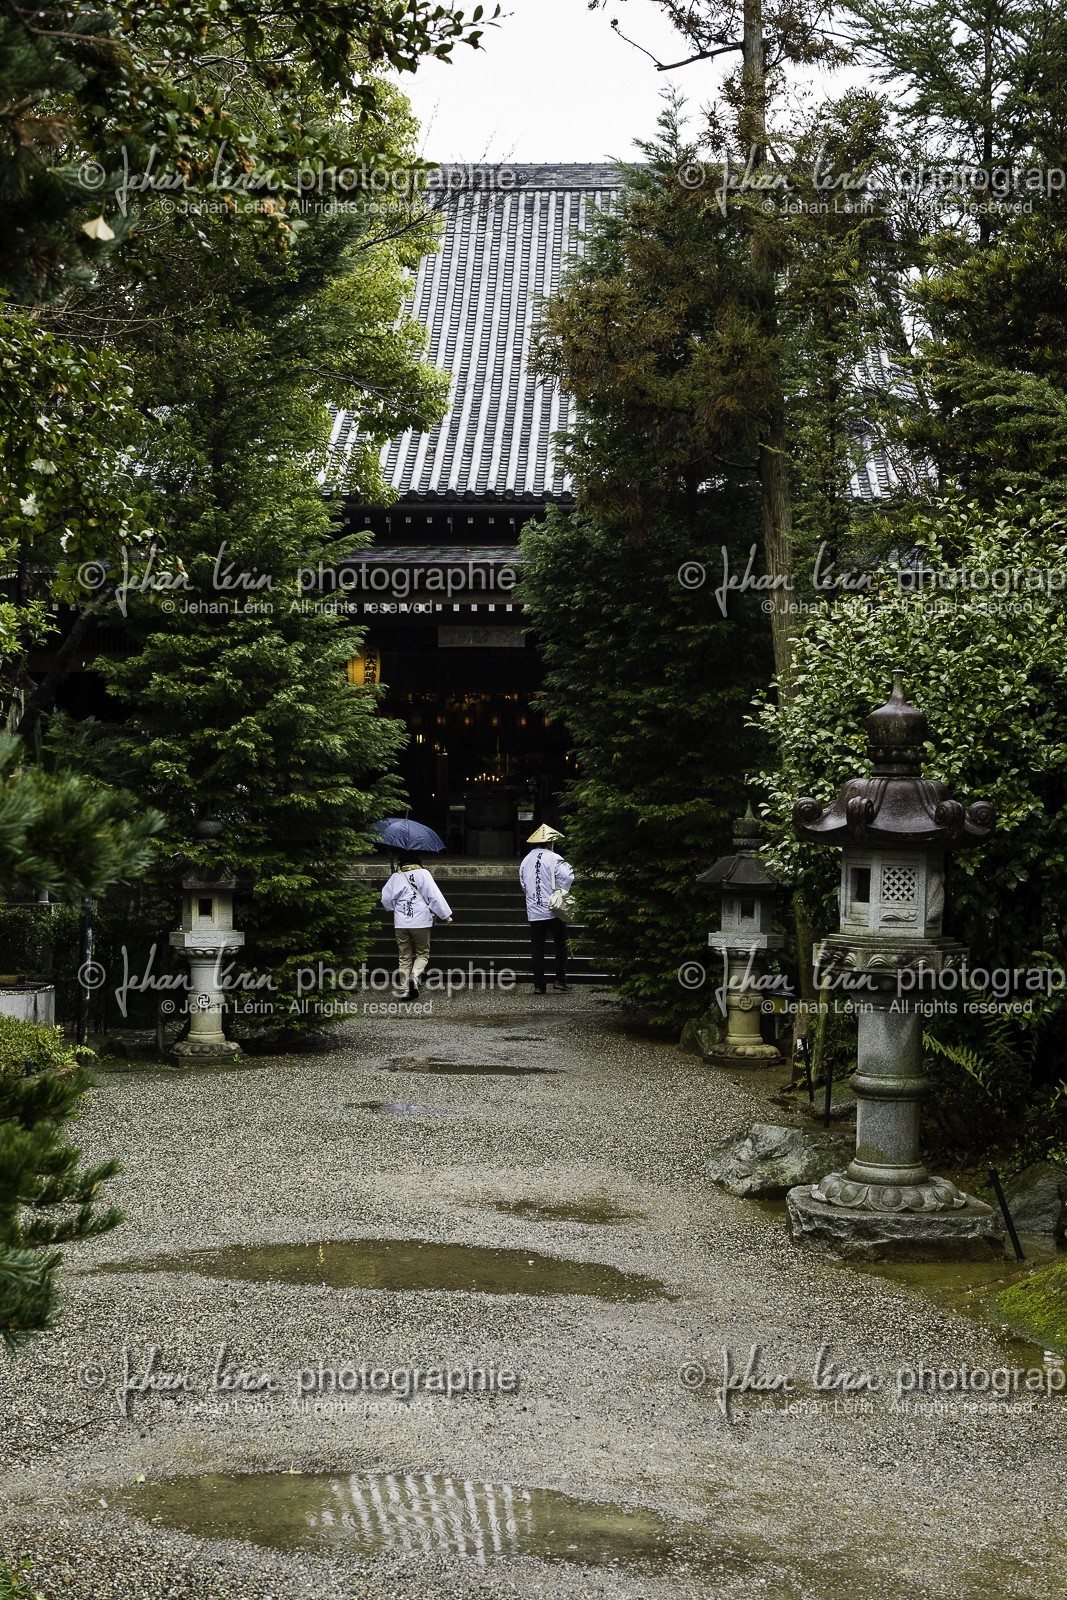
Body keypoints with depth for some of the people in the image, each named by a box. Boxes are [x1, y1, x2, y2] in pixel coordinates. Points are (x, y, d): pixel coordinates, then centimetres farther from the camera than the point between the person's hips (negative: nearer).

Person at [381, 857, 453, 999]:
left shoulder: (396, 876, 5)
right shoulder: (423, 874, -2)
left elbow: (385, 898, 8)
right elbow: (434, 895, -6)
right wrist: (445, 915, 1)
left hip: (401, 923, 2)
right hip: (421, 923, -2)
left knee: (405, 956, 10)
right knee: (422, 953, 10)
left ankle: (405, 989, 5)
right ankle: (415, 976, -16)